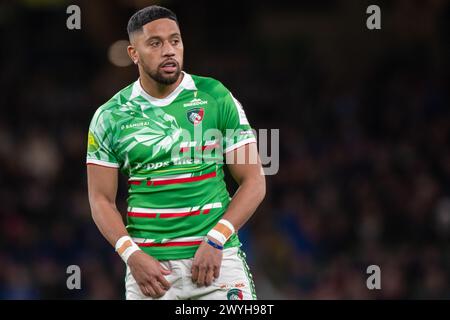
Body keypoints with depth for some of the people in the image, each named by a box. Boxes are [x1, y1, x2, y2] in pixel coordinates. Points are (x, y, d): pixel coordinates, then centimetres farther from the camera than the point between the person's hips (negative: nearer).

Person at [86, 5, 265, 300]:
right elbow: (102, 200, 6)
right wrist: (132, 255, -10)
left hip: (217, 256, -1)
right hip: (149, 263, 1)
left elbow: (254, 182, 2)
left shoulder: (216, 98, 2)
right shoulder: (110, 117, 5)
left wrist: (215, 241, -11)